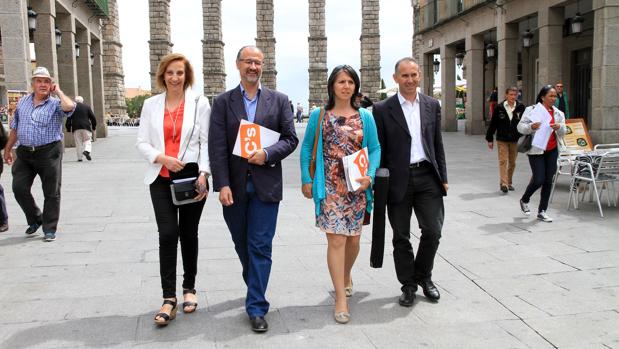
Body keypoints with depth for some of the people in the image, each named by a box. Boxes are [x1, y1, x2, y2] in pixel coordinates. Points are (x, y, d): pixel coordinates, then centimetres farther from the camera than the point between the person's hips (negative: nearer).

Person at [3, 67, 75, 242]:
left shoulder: (55, 103, -3)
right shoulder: (22, 102, 12)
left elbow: (69, 107, -29)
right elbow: (15, 128, 19)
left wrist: (58, 92, -11)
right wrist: (7, 149, 19)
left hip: (49, 153, -5)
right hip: (24, 153, 5)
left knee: (51, 193, 1)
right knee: (19, 188, 3)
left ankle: (49, 229, 13)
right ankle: (35, 219, 25)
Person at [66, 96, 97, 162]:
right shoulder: (87, 107, 6)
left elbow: (69, 119, 4)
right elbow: (92, 117, 5)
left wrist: (68, 129, 9)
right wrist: (93, 127, 13)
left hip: (76, 128, 1)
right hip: (86, 127, -1)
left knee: (78, 143, 5)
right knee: (87, 141, 5)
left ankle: (79, 157, 4)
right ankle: (87, 151, -23)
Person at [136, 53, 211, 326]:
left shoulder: (199, 103, 0)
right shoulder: (151, 105, 7)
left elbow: (206, 142, -3)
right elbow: (142, 143, 5)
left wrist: (203, 173, -15)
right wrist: (162, 158, -14)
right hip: (161, 180, 1)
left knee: (188, 234, 10)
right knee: (167, 234, -9)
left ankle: (189, 288, 28)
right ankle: (169, 299, -1)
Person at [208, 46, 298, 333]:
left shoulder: (278, 100, 5)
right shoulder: (222, 102, 3)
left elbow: (290, 139, 3)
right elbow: (217, 147, -4)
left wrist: (267, 154, -15)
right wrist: (223, 184, -13)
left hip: (265, 184, -1)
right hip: (235, 185, 1)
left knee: (260, 246, -2)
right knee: (242, 244, 15)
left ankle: (256, 307, 6)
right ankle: (255, 287, 39)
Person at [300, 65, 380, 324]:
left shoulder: (365, 116, 6)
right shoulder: (319, 115, 2)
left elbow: (375, 148, 6)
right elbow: (306, 148, 6)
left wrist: (369, 176, -10)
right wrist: (306, 180, 0)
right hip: (330, 187, -2)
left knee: (353, 237, 13)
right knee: (336, 239, -7)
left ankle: (346, 276, 43)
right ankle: (341, 299, 0)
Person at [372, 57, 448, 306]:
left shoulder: (432, 105, 9)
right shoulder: (383, 109, -2)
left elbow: (437, 144, 12)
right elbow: (379, 149, 0)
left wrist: (442, 177, 9)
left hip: (427, 176, 2)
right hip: (398, 180, -2)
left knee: (433, 231, 1)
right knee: (401, 237, 7)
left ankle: (423, 276, 26)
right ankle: (408, 285, 24)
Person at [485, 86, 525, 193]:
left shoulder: (521, 107, -3)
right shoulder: (499, 107, -5)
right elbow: (493, 124, 0)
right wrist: (490, 139, 2)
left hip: (515, 140, 2)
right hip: (502, 139, -2)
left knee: (512, 162, 11)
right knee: (503, 161, -8)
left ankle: (509, 182, 25)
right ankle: (504, 183, -10)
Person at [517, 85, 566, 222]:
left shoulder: (558, 113, 10)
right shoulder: (531, 110, -4)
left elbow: (563, 132, 8)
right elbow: (520, 127, -6)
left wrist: (559, 127, -15)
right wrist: (531, 127, -26)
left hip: (552, 150, 5)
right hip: (536, 150, -5)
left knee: (548, 180, 5)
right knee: (538, 179, -10)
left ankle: (542, 211, 15)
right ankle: (524, 200, 20)